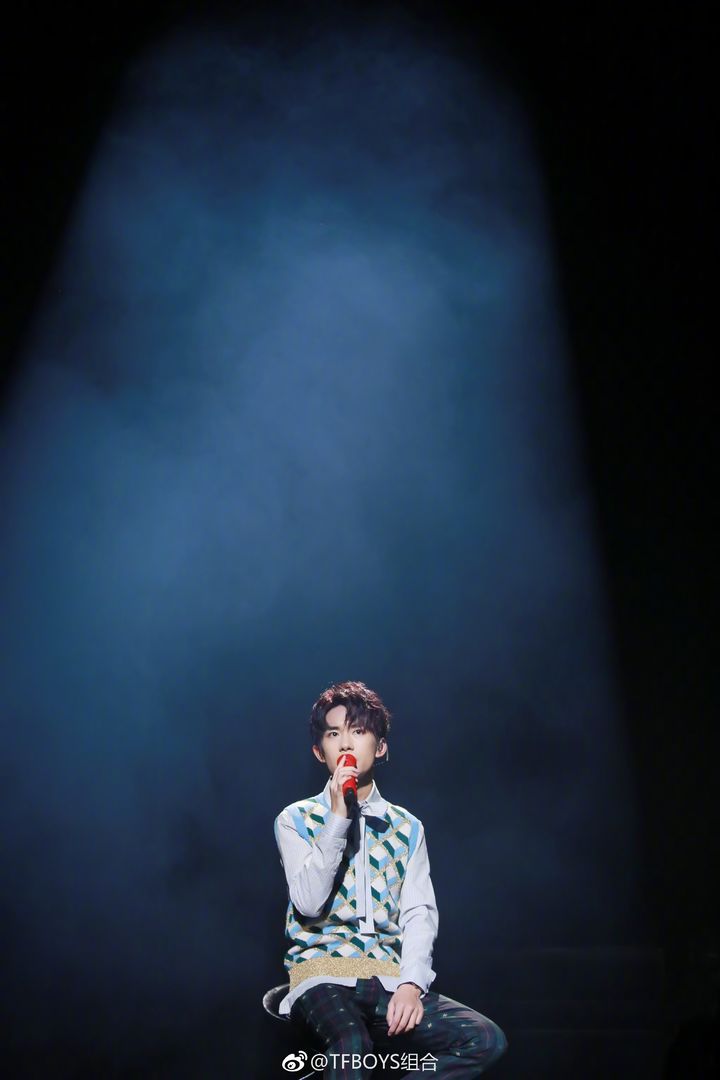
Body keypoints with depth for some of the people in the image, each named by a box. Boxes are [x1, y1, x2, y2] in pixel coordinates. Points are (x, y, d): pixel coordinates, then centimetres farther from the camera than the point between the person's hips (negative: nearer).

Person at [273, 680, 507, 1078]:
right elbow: (309, 903, -9)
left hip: (390, 980, 5)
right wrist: (338, 817, -13)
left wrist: (411, 983, -14)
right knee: (351, 1046, -38)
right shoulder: (296, 819, 5)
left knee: (485, 1040, -20)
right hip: (322, 975, -4)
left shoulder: (407, 826, 12)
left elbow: (419, 913, 3)